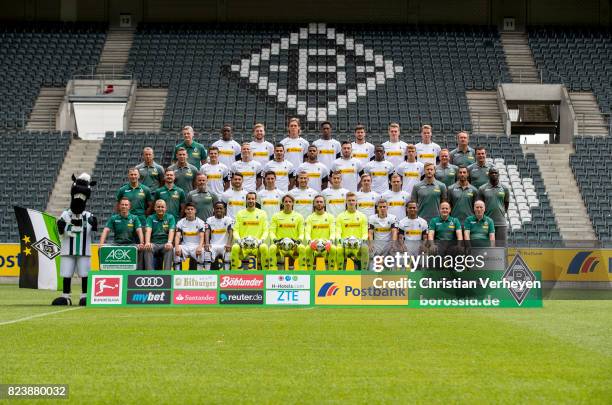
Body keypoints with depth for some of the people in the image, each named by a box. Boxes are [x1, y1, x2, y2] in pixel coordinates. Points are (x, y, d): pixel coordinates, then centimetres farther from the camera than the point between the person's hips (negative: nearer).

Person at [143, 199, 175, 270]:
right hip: (154, 243, 1)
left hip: (165, 244, -1)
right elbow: (148, 231, -5)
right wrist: (147, 242, -27)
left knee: (169, 248, -35)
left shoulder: (170, 218, 11)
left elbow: (171, 231, -5)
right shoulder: (150, 218, 12)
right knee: (147, 248, -33)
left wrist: (169, 242, -26)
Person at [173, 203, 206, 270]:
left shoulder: (200, 222, 2)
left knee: (202, 251, -35)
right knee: (175, 250, -30)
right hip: (185, 246, 2)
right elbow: (177, 236, -4)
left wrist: (200, 246, -30)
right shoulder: (181, 222, 7)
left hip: (196, 246, -2)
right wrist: (177, 246, -26)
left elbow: (201, 237, -8)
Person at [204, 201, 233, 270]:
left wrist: (228, 244, -27)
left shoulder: (228, 220, 6)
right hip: (213, 245, 1)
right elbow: (207, 232, -4)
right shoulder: (209, 220, 11)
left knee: (228, 251, -31)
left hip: (224, 246, -1)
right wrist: (207, 243, -24)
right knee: (207, 251, -28)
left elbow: (230, 233, -8)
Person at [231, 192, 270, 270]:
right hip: (243, 245, 0)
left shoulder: (262, 213, 12)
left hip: (257, 244, 0)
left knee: (264, 248, -35)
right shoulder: (240, 213, 13)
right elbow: (235, 230, 9)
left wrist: (262, 240, -12)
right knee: (235, 248, -33)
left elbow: (265, 230, 7)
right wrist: (238, 239, -11)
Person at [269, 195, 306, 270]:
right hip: (280, 246, 0)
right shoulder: (276, 216, 13)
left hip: (293, 246, 0)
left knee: (302, 248, -34)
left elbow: (301, 233, 9)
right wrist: (274, 239, -14)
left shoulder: (299, 217, 13)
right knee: (272, 248, -35)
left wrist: (299, 240, -13)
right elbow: (272, 231, 7)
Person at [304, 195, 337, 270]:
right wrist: (310, 241, -22)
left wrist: (330, 241, -21)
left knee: (333, 249, -34)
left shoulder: (330, 217, 12)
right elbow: (307, 232, 0)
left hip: (326, 245, 0)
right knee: (308, 249, -34)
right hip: (314, 245, 0)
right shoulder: (310, 218, 12)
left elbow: (333, 232, 1)